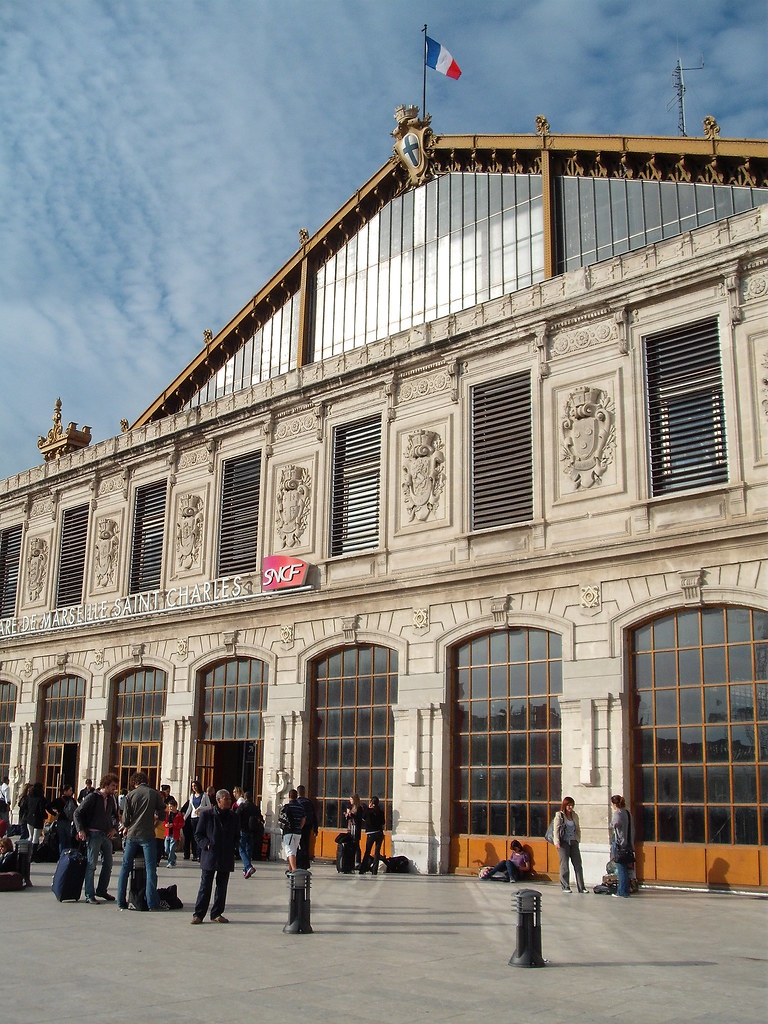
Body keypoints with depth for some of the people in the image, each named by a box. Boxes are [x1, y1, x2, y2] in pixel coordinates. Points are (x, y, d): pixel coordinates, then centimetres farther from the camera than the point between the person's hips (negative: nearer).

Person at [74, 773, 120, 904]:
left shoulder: (111, 799, 10)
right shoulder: (93, 797, -7)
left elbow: (116, 815, 25)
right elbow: (77, 813, -7)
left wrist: (114, 828, 9)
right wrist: (80, 830, -16)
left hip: (107, 834, 7)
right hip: (94, 834, -7)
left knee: (108, 863, 10)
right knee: (92, 864, -6)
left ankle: (102, 890, 24)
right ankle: (89, 895, -2)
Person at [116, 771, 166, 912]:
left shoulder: (131, 795, 2)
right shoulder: (155, 794, 0)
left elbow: (125, 817, 2)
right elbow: (162, 813, 5)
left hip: (132, 835, 2)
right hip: (147, 835, -2)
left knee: (125, 867, 11)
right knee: (150, 868, 2)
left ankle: (121, 902, 10)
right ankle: (152, 903, -3)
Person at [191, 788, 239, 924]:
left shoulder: (233, 817, 10)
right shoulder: (206, 814, -2)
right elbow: (198, 835, 2)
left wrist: (231, 849, 4)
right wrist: (206, 844, -12)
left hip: (226, 858, 4)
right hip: (210, 856, -4)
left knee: (222, 887, 8)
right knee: (205, 886, -3)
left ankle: (217, 914, 18)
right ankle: (199, 914, 4)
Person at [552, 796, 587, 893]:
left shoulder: (575, 815, 12)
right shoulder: (559, 815, -2)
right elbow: (556, 829, -6)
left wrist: (578, 839, 7)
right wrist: (557, 842, -14)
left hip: (573, 842, 4)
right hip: (563, 842, -4)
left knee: (578, 864, 0)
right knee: (564, 865, -1)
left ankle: (581, 887, 3)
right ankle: (565, 887, 8)